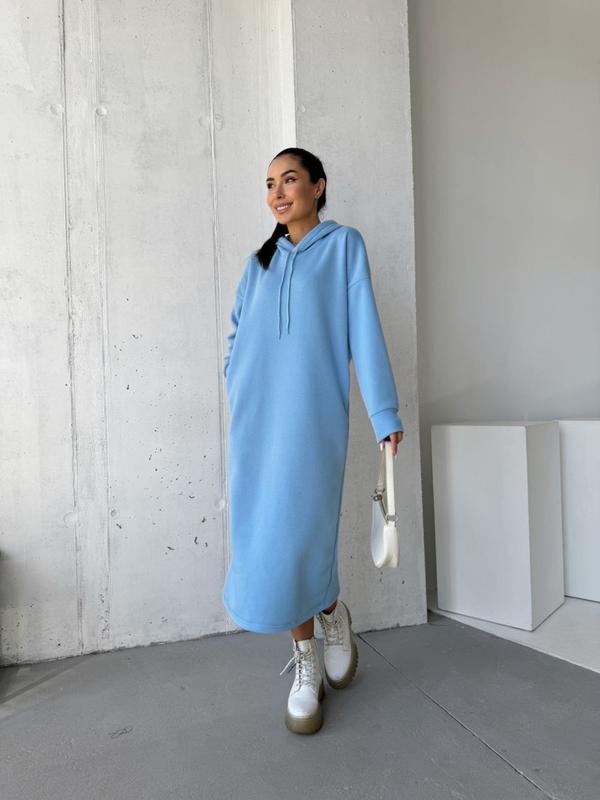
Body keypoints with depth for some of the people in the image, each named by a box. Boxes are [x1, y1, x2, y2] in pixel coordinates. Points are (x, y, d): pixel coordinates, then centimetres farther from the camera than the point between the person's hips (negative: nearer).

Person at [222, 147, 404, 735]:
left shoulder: (343, 245, 9)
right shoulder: (259, 261, 21)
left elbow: (364, 329, -1)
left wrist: (384, 412, -7)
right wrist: (239, 396, 6)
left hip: (312, 414, -4)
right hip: (256, 417, 4)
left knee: (298, 533, -8)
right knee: (266, 537, 3)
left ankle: (331, 612, 26)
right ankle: (306, 664, 20)